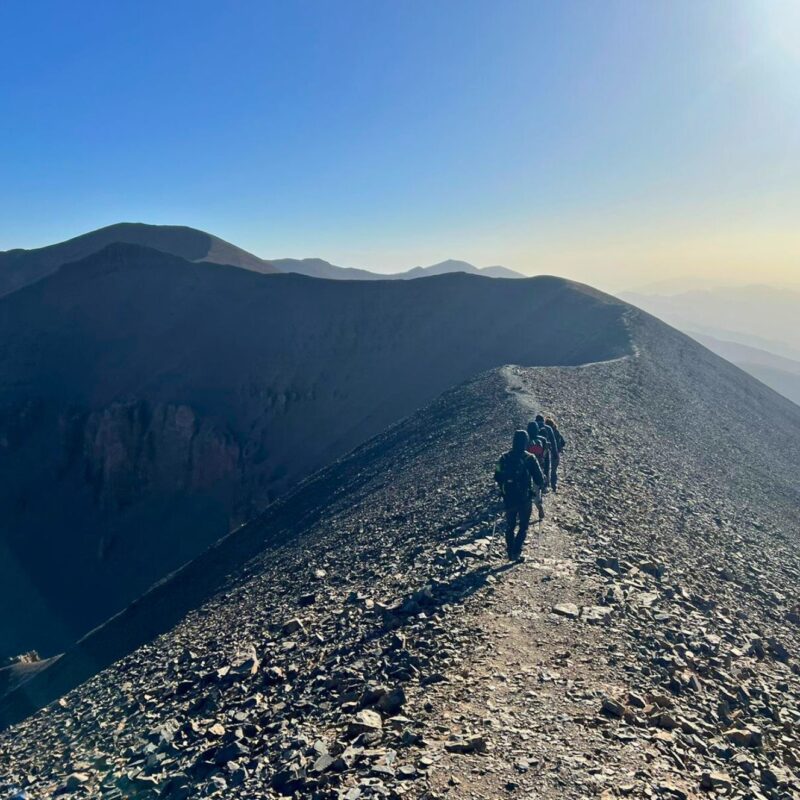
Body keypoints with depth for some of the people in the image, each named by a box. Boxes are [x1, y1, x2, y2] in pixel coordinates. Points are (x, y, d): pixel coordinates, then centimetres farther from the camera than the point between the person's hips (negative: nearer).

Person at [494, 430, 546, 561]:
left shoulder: (504, 458, -3)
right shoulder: (529, 458, -13)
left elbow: (497, 477, 6)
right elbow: (539, 479, -11)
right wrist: (538, 485, 10)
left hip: (508, 498, 3)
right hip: (525, 498, -3)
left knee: (510, 525, 18)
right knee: (523, 526, 10)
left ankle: (510, 552, 21)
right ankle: (516, 551, -2)